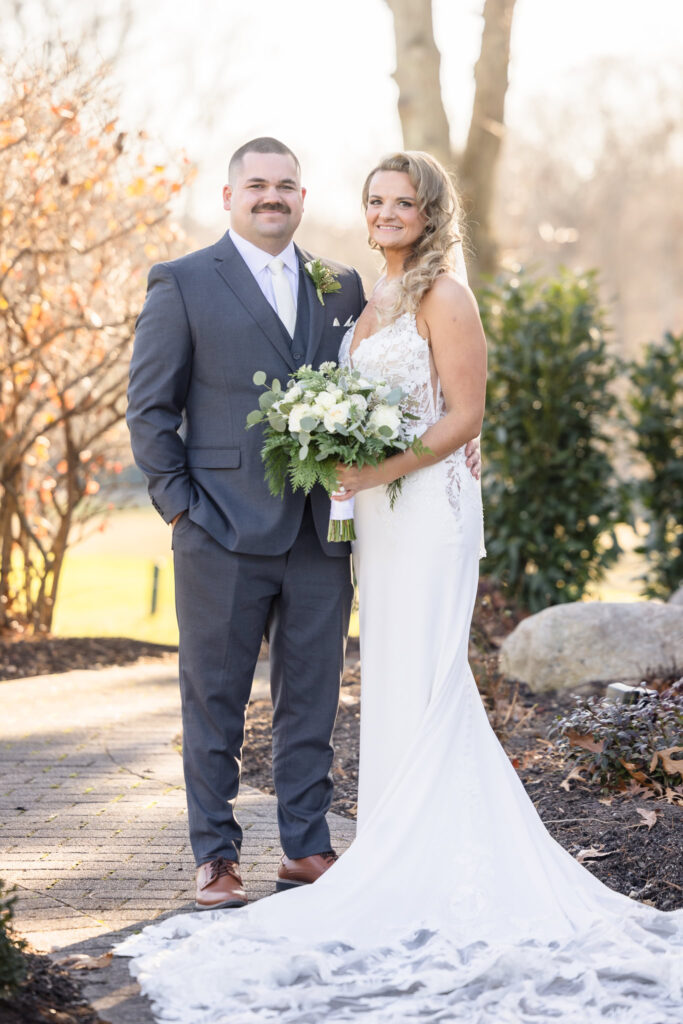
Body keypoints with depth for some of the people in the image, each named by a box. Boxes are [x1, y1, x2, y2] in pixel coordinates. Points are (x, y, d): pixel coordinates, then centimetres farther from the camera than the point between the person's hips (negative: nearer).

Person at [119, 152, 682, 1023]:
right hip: (378, 509, 9)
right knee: (390, 681, 9)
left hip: (428, 503, -9)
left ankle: (430, 869, -4)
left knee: (421, 683, -8)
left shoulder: (443, 295, -9)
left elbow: (464, 413, -14)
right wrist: (347, 474, 8)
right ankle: (406, 855, 15)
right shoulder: (376, 298, 17)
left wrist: (384, 470, -21)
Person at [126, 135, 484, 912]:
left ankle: (305, 848, 21)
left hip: (322, 533, 4)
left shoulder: (343, 287, 11)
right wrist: (178, 500, -6)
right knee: (214, 700, 5)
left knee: (312, 700, 10)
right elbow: (149, 407, 0)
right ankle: (215, 856, 15)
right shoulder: (183, 284, 0)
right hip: (224, 534, -3)